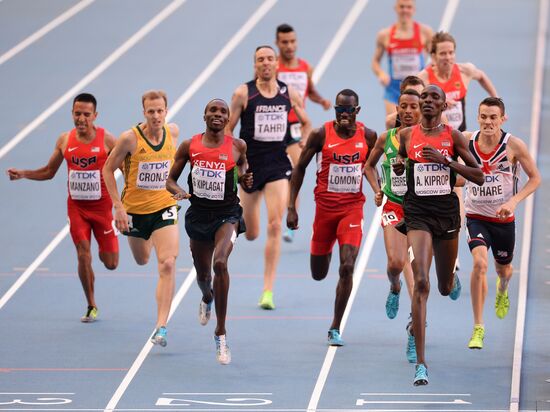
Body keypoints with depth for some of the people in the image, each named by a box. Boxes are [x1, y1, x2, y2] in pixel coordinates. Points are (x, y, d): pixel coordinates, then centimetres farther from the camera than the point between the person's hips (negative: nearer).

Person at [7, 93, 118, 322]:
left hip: (102, 206, -2)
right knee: (83, 255, -9)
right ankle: (91, 307, 7)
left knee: (111, 264, 2)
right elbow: (49, 172, 12)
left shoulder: (107, 140, -11)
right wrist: (23, 174, -2)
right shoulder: (64, 140, -1)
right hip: (76, 206, 2)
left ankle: (104, 249, 40)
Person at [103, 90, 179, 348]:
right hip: (135, 209, 0)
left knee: (167, 264, -16)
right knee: (142, 260, 22)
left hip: (164, 208, 0)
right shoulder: (130, 138, -18)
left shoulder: (173, 131, -7)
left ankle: (161, 327, -15)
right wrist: (118, 206, -12)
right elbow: (108, 169, -6)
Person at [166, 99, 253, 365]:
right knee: (202, 274, 18)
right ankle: (207, 299, 60)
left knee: (220, 262, -29)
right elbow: (170, 179, 6)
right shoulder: (189, 146, -1)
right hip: (198, 213, 3)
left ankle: (220, 333, -21)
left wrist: (245, 180, -8)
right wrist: (178, 191, -16)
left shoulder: (237, 146, -3)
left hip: (227, 214, -3)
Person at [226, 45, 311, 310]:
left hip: (279, 165, 1)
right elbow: (227, 128, 0)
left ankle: (268, 290, -10)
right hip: (250, 165, -1)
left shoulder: (289, 94, 2)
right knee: (251, 234, 8)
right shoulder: (243, 93, -5)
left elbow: (305, 123, 17)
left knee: (275, 226, -14)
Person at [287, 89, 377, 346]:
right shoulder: (321, 134, -7)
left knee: (347, 268, -15)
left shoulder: (367, 136, -2)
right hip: (325, 206, 0)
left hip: (352, 208, 0)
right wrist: (291, 207, -2)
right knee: (318, 274, 10)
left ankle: (335, 329, -3)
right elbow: (300, 168, 1)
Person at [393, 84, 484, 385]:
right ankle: (420, 362, -19)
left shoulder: (453, 136, -2)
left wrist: (446, 160, -16)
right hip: (417, 213, -1)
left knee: (445, 288, 17)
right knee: (421, 282, -18)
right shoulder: (406, 134, 2)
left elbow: (479, 177, -4)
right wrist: (398, 165, -1)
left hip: (447, 211, 1)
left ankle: (452, 280, 61)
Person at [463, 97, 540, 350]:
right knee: (480, 263, -23)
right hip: (476, 216, -1)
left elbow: (535, 178, -5)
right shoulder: (466, 141, -10)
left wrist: (514, 201, -18)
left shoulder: (513, 146, -14)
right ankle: (478, 328, -15)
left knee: (503, 268, 20)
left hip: (503, 219, 1)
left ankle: (502, 291, 62)